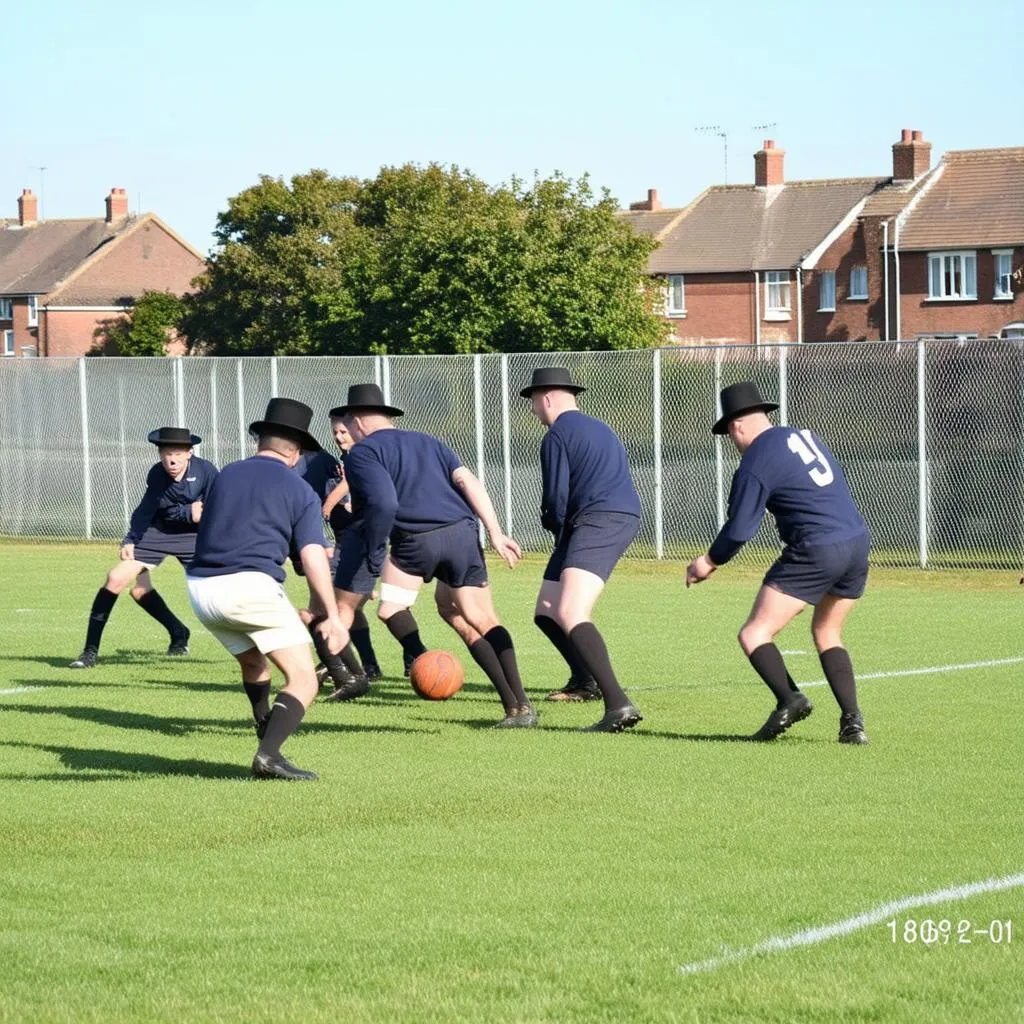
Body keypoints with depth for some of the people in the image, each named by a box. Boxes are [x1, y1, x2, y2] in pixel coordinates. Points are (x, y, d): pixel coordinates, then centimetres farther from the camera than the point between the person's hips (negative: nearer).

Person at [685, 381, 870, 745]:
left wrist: (709, 562, 13)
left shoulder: (754, 466, -6)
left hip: (816, 551, -8)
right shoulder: (803, 435, 16)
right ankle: (852, 721, 10)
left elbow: (739, 531, -4)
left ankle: (789, 700, -25)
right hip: (858, 542, 8)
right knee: (827, 634, 23)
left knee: (754, 635, -2)